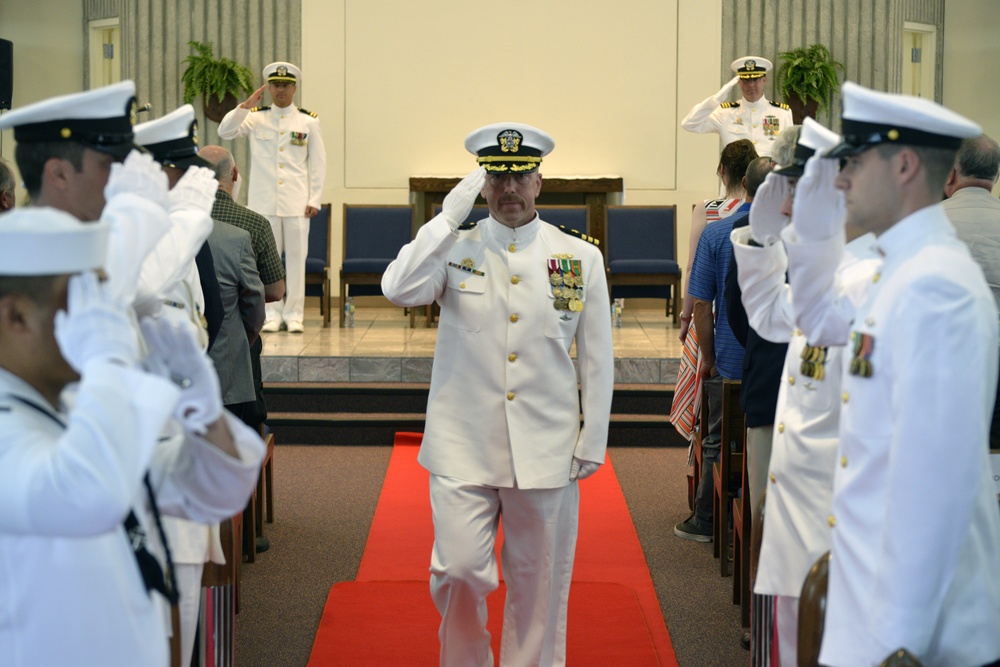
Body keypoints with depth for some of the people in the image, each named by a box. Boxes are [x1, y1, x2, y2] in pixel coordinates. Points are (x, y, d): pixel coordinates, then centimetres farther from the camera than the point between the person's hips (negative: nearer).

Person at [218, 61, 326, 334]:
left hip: (297, 203, -1)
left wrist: (314, 200, -1)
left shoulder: (309, 121, 5)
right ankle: (272, 314, 9)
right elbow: (225, 132, -4)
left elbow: (318, 163, 5)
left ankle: (294, 314, 7)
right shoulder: (256, 117, 7)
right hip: (264, 201, 1)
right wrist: (246, 105, -14)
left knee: (296, 258, 0)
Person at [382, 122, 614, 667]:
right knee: (458, 570, -5)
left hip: (547, 451, 1)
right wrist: (451, 215, -15)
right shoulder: (454, 249, 4)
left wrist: (592, 443, 4)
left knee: (538, 584, 7)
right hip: (463, 447, -1)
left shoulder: (580, 258, 6)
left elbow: (597, 360, 8)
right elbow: (398, 290, -16)